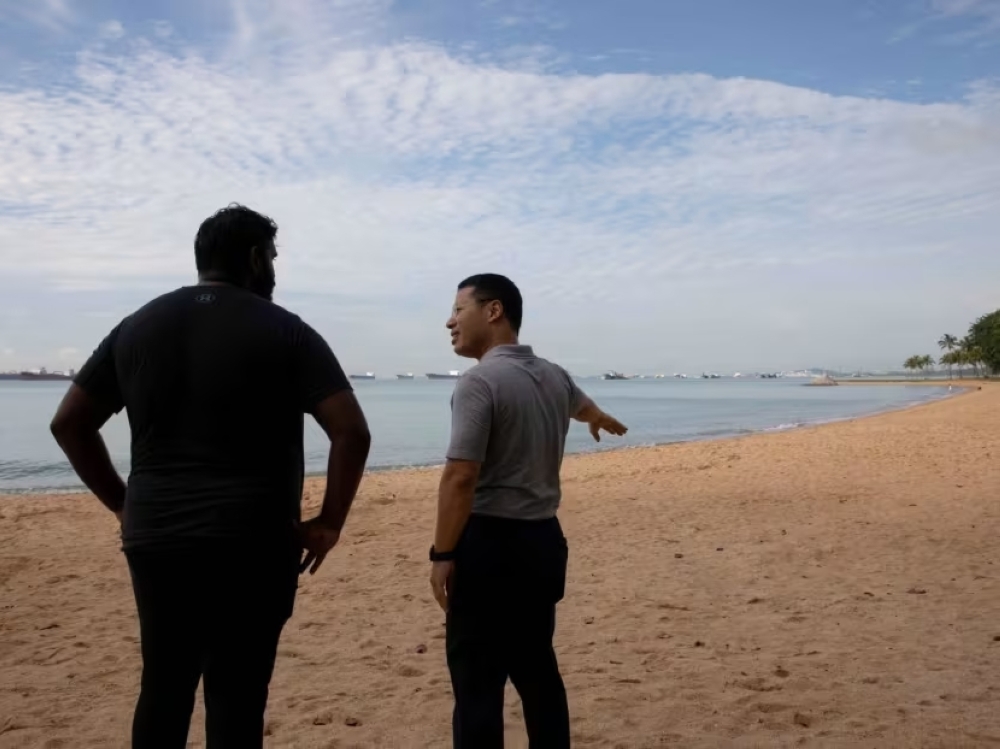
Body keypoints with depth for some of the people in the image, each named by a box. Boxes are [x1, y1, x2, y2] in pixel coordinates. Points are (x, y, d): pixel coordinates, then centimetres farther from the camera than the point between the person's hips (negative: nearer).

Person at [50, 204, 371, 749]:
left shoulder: (137, 326, 9)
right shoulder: (284, 331, -5)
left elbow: (68, 423, 11)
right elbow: (351, 431, -14)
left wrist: (121, 504, 14)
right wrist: (328, 523, -5)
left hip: (154, 539, 5)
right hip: (252, 545, -4)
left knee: (162, 692, 18)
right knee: (236, 703, 5)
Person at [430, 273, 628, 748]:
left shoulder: (479, 382, -16)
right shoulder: (553, 377, 10)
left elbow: (461, 477, -23)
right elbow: (583, 406, 35)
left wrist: (442, 554, -16)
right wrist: (604, 423, 57)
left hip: (489, 544, -8)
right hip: (542, 540, 8)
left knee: (477, 680, -1)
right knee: (537, 669, 19)